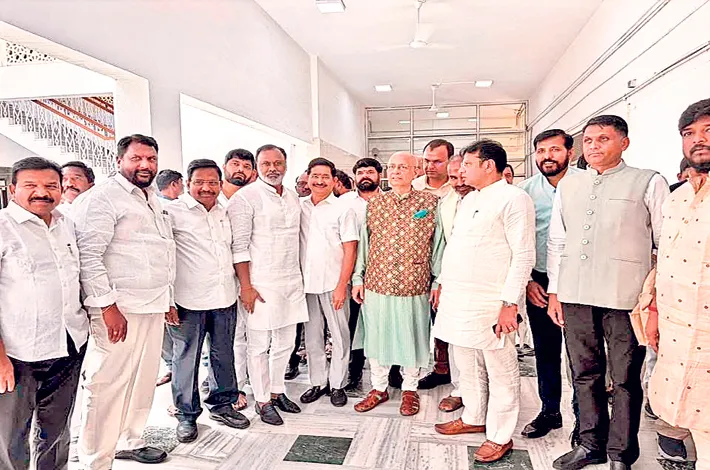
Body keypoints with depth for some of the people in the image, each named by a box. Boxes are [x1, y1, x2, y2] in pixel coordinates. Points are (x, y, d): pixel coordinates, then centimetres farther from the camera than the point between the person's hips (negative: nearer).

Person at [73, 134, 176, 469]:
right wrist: (108, 306, -21)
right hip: (118, 310, -8)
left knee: (143, 381, 16)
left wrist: (167, 299, 22)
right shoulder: (103, 197, -8)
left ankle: (130, 442, 33)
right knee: (108, 385, -2)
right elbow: (89, 256, -16)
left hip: (153, 307, 8)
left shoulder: (152, 200, 18)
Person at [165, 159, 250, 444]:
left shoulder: (225, 213, 12)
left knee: (224, 355, 14)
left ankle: (222, 405, 32)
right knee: (186, 359, 7)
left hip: (225, 299, 5)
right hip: (189, 302, -5)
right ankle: (187, 415, 24)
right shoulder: (174, 212, -7)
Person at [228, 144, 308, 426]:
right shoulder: (246, 197, -8)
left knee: (285, 342, 14)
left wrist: (298, 277, 16)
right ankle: (262, 400, 19)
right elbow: (239, 246, -12)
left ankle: (277, 391, 31)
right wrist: (246, 286, -15)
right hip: (262, 283, -6)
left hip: (292, 281, 7)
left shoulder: (292, 197, 13)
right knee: (259, 345, 4)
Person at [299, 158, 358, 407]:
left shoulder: (343, 210, -3)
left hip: (333, 283, -3)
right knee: (312, 336, 13)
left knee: (340, 336, 6)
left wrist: (342, 286, -12)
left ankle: (337, 384, 21)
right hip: (306, 282, 3)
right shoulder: (298, 207, 6)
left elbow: (350, 250, -7)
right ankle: (318, 382, 28)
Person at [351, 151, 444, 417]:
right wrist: (358, 279, 6)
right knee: (376, 335, 12)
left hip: (414, 286, -2)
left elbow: (438, 243, 1)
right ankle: (379, 388, 30)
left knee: (411, 337, 10)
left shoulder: (431, 203, -1)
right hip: (376, 284, 2)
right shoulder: (374, 204, 5)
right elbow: (363, 243, 8)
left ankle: (409, 389, 30)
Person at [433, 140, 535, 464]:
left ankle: (500, 436, 21)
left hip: (491, 304, -8)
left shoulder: (514, 199, -9)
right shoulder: (468, 200, 17)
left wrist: (510, 303, -19)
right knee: (467, 366, 19)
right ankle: (473, 418, 37)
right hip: (458, 300, 8)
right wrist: (443, 284, 19)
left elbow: (524, 256, -14)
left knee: (500, 371, 6)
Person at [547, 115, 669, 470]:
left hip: (625, 298, -4)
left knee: (625, 380, 8)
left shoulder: (648, 183, 0)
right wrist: (554, 292, 10)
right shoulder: (568, 185, 12)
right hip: (574, 297, 4)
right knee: (585, 375, 14)